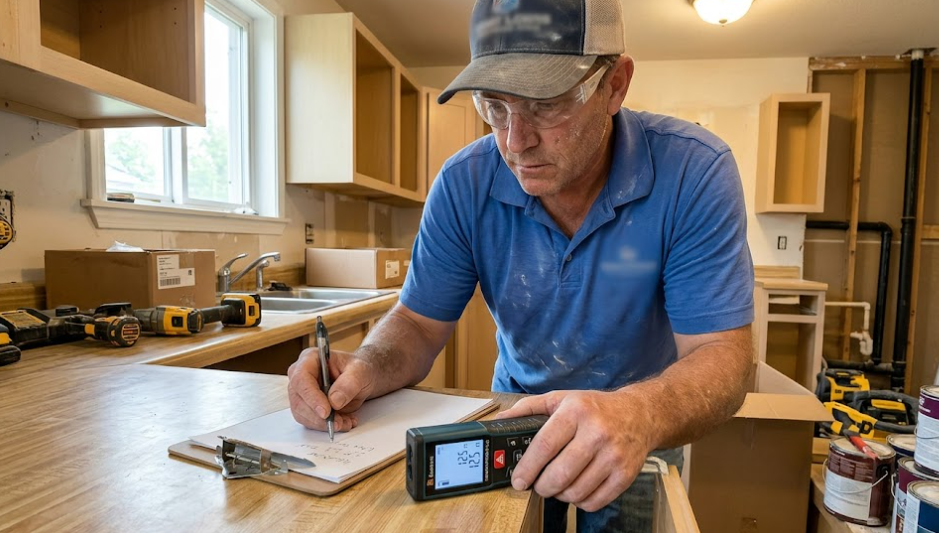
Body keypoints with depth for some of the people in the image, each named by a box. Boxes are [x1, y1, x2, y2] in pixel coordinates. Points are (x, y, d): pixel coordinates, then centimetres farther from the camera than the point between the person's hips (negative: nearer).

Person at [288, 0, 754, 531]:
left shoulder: (693, 173, -23)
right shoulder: (464, 184, -17)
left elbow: (721, 354, -24)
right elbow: (419, 325, -10)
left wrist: (641, 414, -45)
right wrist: (366, 369, -32)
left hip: (640, 433, 0)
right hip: (520, 415, 2)